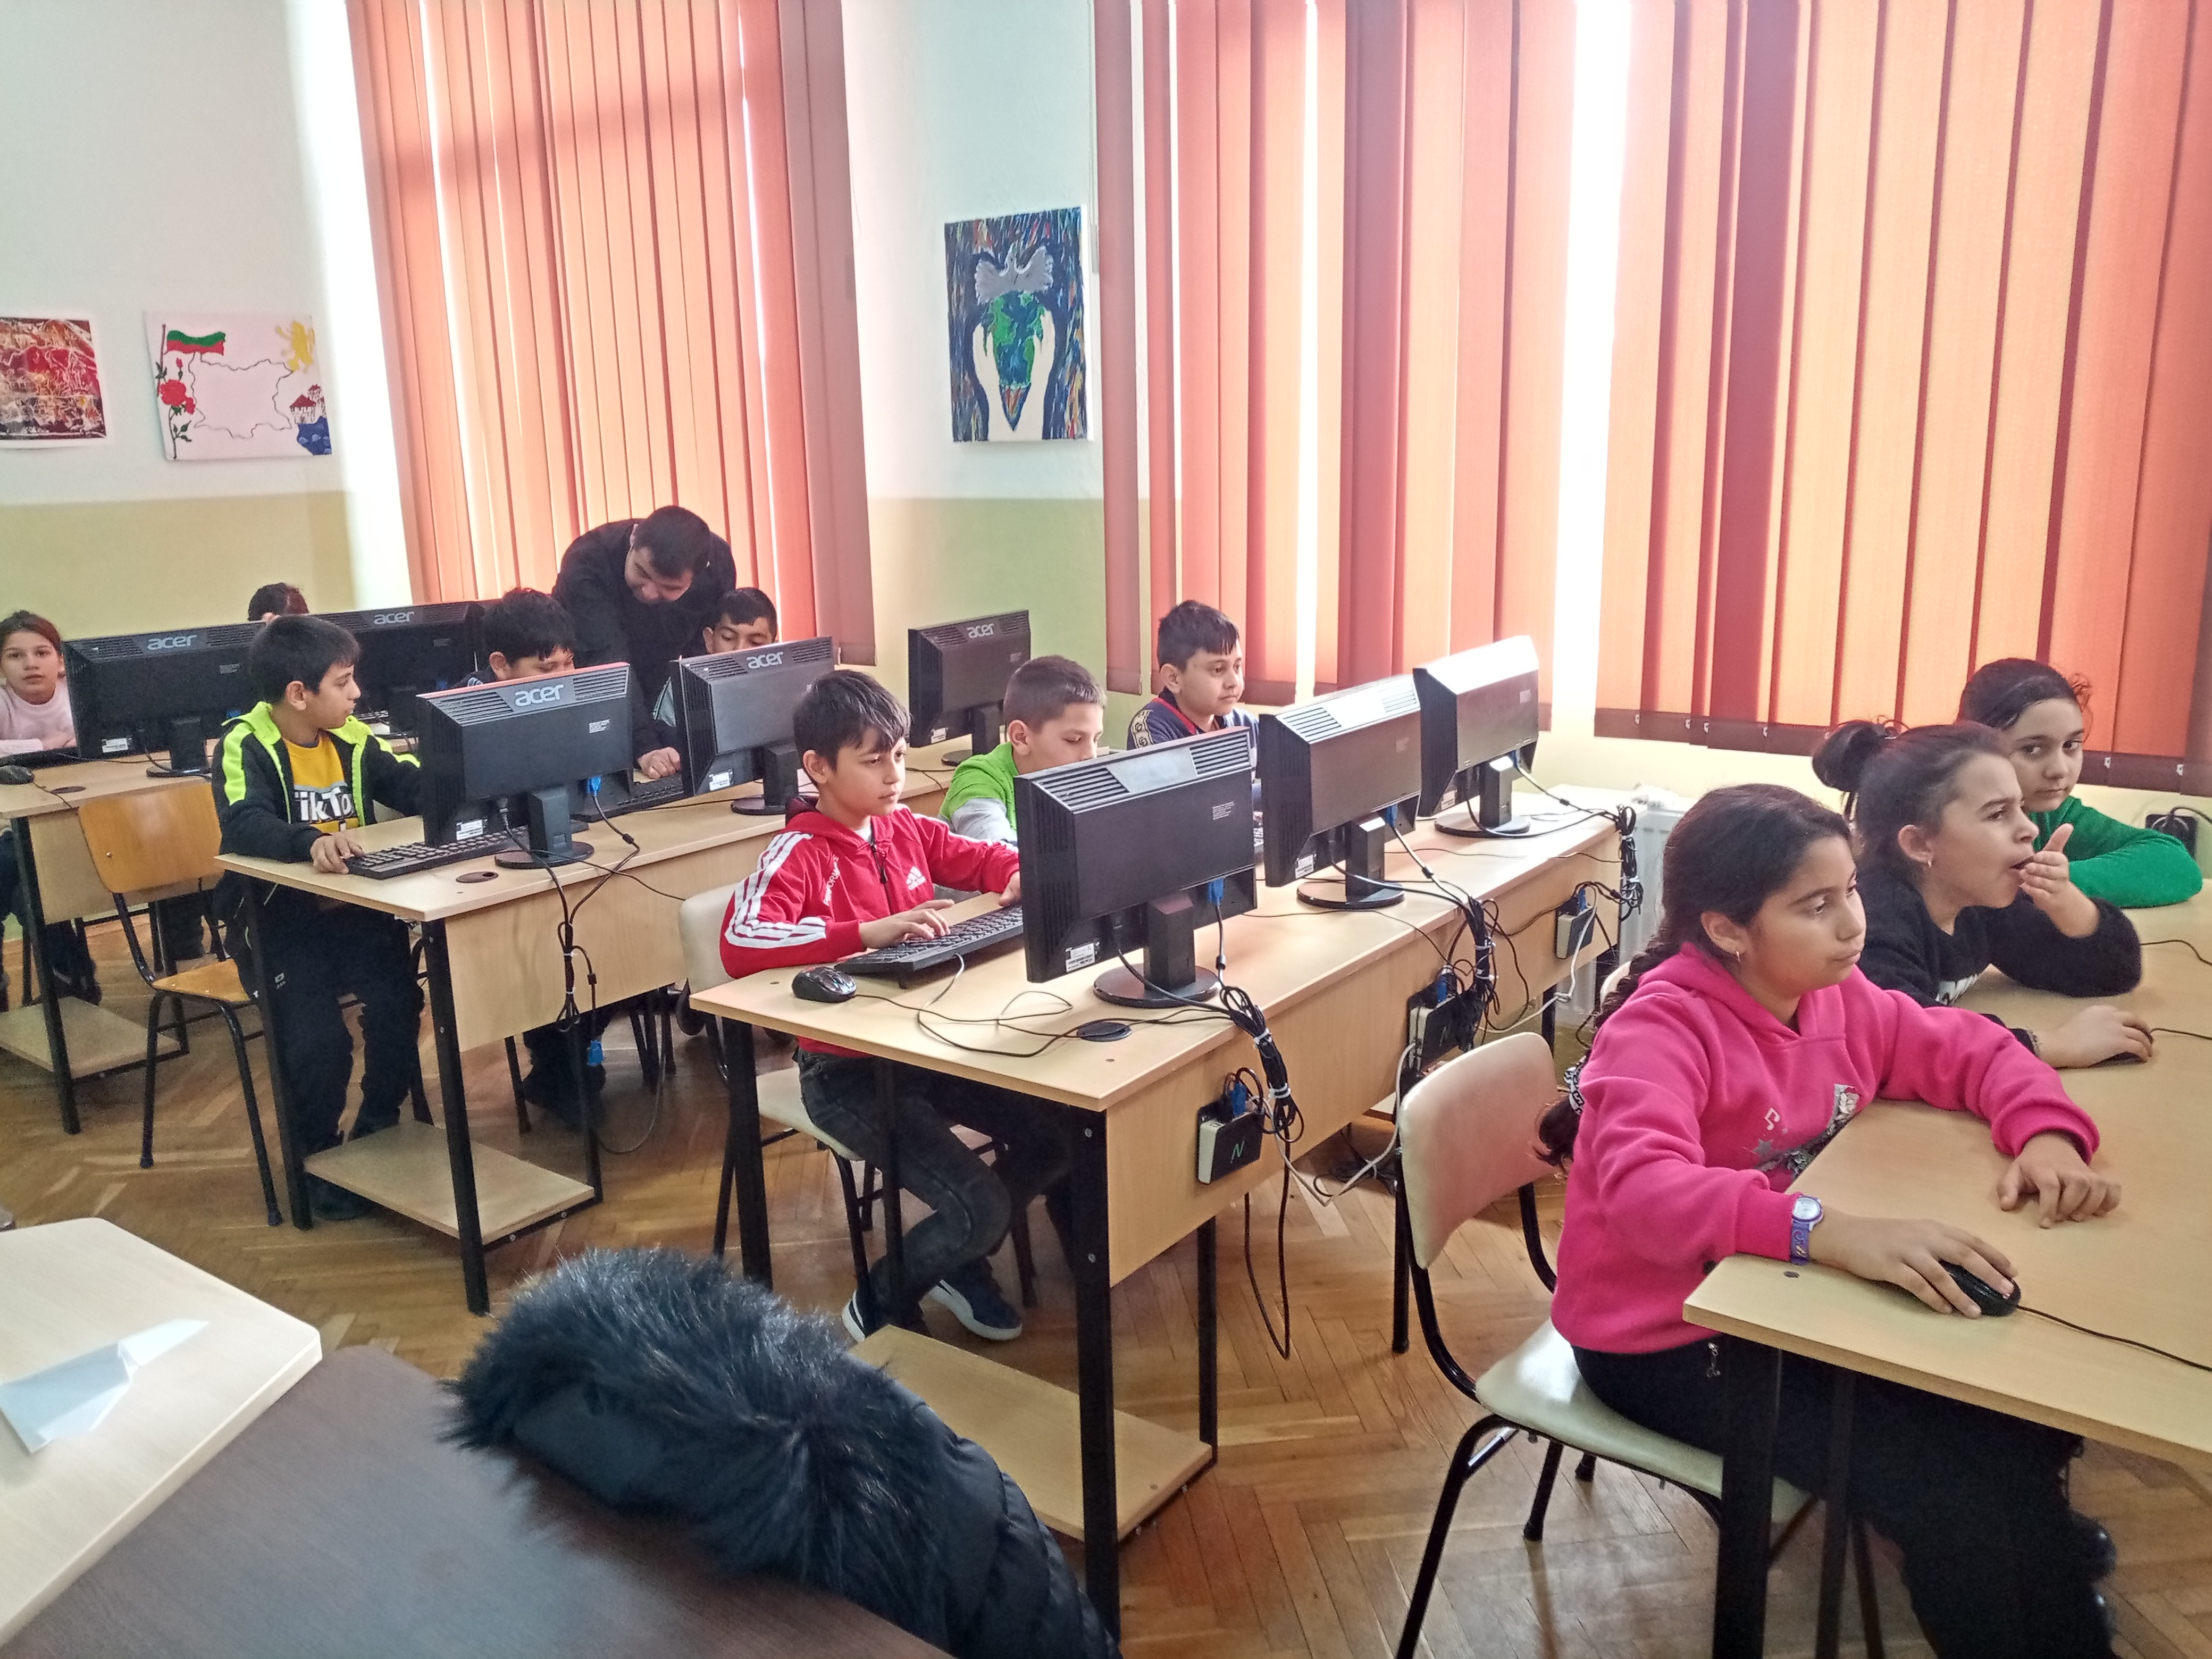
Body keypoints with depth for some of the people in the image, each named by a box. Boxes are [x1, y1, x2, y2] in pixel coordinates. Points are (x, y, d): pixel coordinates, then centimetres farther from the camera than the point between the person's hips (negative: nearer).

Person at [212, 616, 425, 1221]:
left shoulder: (351, 737, 6)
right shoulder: (247, 744, -11)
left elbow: (416, 789, 4)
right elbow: (245, 825, -28)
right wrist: (311, 842, -48)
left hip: (353, 907, 4)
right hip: (277, 919, -4)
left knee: (398, 1003, -20)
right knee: (319, 1040, -21)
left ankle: (378, 1130, 6)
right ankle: (319, 1156, 8)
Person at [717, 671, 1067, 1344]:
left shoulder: (908, 830, 5)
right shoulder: (798, 853, -16)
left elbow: (987, 859, 20)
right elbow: (739, 944, -33)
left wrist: (1022, 876, -4)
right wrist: (868, 931, -38)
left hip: (930, 1045, 7)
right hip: (846, 1072, -7)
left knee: (1057, 1134, -5)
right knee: (979, 1208, -18)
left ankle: (961, 1263, 20)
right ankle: (879, 1307, 14)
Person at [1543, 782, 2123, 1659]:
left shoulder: (1839, 996, -1)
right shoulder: (1659, 1030, -25)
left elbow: (1970, 1049, 10)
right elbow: (1643, 1192, -40)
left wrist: (2046, 1134, -11)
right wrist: (1831, 1230, -50)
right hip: (1672, 1341, -7)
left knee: (2029, 1410, -3)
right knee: (1949, 1497, -16)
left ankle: (2028, 1536, 24)